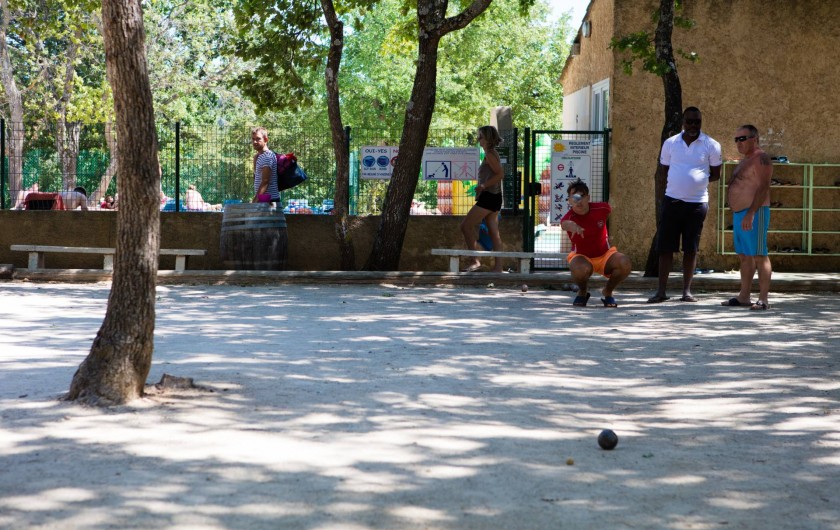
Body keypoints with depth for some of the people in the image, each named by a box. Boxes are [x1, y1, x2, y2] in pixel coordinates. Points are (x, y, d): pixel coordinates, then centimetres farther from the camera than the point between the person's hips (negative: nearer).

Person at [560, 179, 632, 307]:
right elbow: (564, 223, -52)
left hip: (605, 255, 3)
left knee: (625, 264, -27)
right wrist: (571, 225, -76)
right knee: (580, 269, -39)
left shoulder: (601, 208, -14)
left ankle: (607, 292, 4)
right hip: (582, 257, -3)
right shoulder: (570, 217, -25)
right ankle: (583, 292, 0)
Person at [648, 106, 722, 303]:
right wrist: (682, 182, 3)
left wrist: (698, 181, -2)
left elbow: (715, 174, 6)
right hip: (672, 200, 1)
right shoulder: (670, 143, 4)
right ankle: (661, 291, 5)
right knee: (665, 247, 0)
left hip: (697, 202, -1)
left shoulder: (711, 145, -1)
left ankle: (687, 291, 12)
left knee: (691, 249, 6)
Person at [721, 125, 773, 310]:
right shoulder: (745, 160, 21)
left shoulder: (761, 159, -11)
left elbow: (763, 188, -19)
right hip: (739, 213, 10)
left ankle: (763, 299, -12)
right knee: (744, 256, 11)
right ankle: (744, 296, 14)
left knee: (759, 256, -10)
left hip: (754, 213, -10)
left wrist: (750, 213, -26)